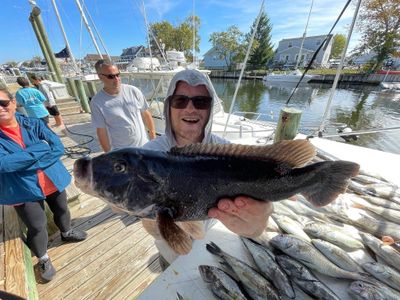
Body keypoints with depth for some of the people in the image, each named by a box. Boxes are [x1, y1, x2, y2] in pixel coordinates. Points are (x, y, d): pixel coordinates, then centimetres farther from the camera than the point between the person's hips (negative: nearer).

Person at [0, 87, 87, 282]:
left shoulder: (33, 124, -7)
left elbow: (59, 148, -14)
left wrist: (26, 163, -21)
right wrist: (38, 151, -21)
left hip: (52, 180, 2)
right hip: (23, 190, -2)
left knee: (62, 210, 22)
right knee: (37, 226, 9)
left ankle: (66, 233, 53)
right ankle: (43, 260, 37)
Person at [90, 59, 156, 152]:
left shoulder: (133, 91, -7)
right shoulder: (97, 102, -11)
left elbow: (146, 114, 1)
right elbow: (101, 131, -6)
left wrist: (154, 138, 4)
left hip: (143, 145, 2)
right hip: (121, 152, -1)